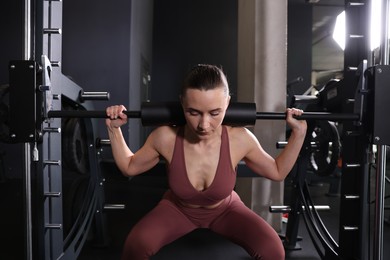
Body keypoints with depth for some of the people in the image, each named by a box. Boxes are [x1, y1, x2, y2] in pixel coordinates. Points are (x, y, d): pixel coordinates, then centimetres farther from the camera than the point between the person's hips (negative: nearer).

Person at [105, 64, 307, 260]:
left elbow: (277, 172, -6)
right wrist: (114, 129, -17)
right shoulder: (165, 137, -28)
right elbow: (129, 167, -6)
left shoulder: (240, 139, -26)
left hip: (225, 210, 1)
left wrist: (298, 133, -16)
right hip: (178, 209, 0)